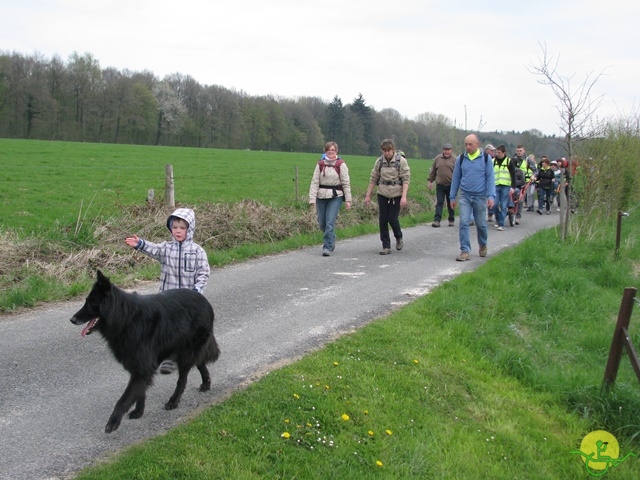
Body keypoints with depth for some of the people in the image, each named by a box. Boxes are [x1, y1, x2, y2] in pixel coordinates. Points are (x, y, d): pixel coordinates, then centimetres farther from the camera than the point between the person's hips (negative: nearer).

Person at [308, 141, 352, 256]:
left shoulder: (341, 164, -1)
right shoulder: (320, 164, 6)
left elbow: (346, 182, 0)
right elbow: (314, 182, 3)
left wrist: (348, 199, -2)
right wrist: (312, 198, -6)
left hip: (335, 196, -3)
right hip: (321, 196, 3)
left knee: (330, 222, -12)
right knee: (322, 223, 9)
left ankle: (328, 247, -7)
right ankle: (331, 240, 36)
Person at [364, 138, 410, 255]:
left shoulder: (401, 161, -7)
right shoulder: (379, 161, 3)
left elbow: (406, 179, -10)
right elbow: (373, 179, 9)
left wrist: (404, 197, -19)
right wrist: (368, 195, 8)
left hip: (396, 195, -3)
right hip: (382, 194, 3)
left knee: (393, 219, -5)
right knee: (382, 220, 1)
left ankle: (399, 238, 26)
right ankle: (386, 246, 9)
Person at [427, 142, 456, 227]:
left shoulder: (454, 160, -1)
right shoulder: (437, 159, 7)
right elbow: (433, 171, 14)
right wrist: (430, 181, 11)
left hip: (450, 185, -1)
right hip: (440, 185, 2)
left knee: (450, 203, 9)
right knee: (439, 203, -4)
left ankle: (451, 220, 20)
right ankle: (437, 220, -8)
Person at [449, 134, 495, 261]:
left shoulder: (486, 158, -2)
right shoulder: (461, 159, 2)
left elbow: (490, 178, -3)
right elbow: (456, 178, 9)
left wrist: (491, 196, -12)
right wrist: (453, 197, 8)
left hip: (480, 197, -1)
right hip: (465, 196, 1)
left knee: (481, 224, 9)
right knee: (464, 223, -10)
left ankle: (483, 245, 35)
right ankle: (465, 251, -6)